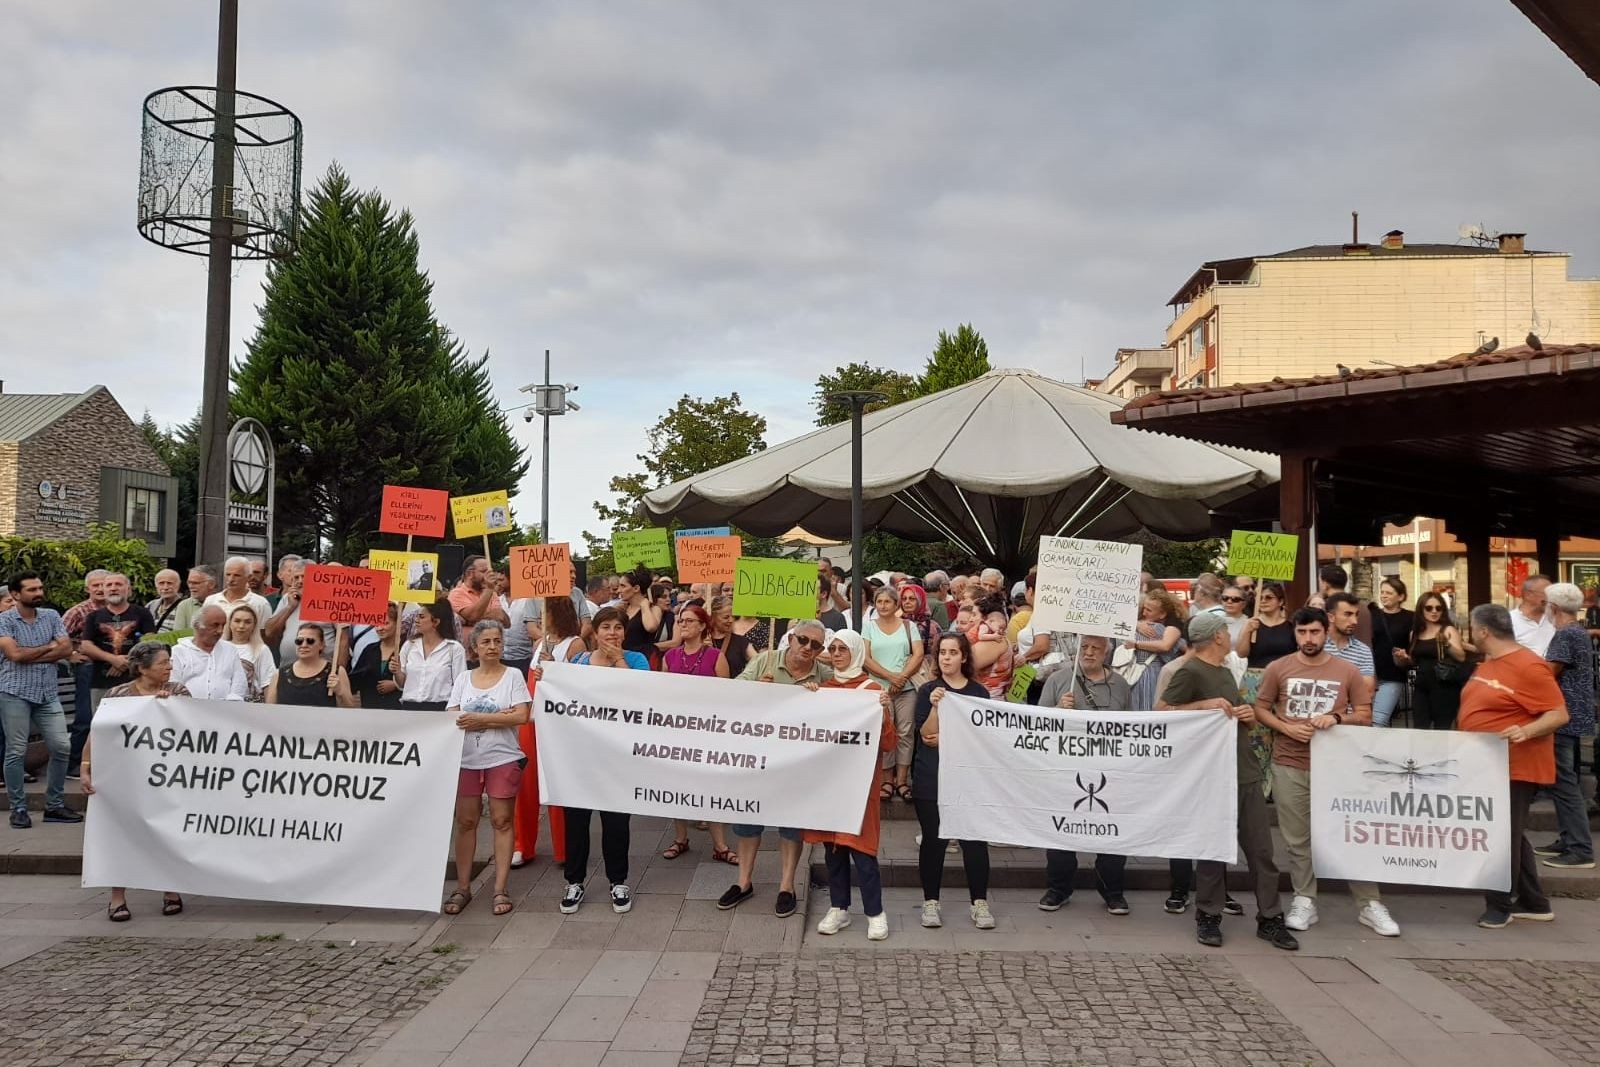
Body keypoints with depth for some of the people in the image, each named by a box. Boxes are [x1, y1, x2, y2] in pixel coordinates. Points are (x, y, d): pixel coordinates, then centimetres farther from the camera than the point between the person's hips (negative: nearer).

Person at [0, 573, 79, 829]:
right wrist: (48, 647, -4)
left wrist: (30, 655, -10)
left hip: (48, 694, 4)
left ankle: (54, 805, 14)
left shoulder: (51, 616, 8)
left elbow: (67, 649, -2)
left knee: (61, 747, 2)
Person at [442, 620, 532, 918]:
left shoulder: (513, 675, -1)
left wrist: (478, 718, -14)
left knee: (501, 821, 2)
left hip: (503, 759, -3)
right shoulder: (463, 678, 8)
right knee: (465, 822, 6)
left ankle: (500, 890, 8)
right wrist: (497, 718, -13)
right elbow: (451, 718, -1)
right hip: (466, 759, 3)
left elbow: (521, 716, -12)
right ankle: (462, 888, 16)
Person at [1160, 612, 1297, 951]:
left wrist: (1248, 715, 5)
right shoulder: (1190, 672, -8)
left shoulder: (1225, 672, 18)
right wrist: (1206, 704, -20)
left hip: (1246, 773, 7)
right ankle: (1208, 918, 12)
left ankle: (1269, 919, 13)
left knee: (1261, 848, 6)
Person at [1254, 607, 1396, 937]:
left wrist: (1337, 718, -15)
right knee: (1297, 839, 6)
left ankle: (1369, 904, 11)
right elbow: (1261, 708, 6)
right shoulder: (1278, 668, 3)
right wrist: (1286, 728, -11)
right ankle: (1304, 902, 15)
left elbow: (1365, 715, 4)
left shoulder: (1348, 670, 3)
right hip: (1289, 766, 1)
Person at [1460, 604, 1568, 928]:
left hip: (1515, 768, -10)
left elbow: (1559, 714, -20)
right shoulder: (1487, 665, 12)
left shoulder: (1528, 667, -18)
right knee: (1511, 837, 15)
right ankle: (1534, 904, 25)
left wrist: (1527, 731, -34)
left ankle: (1500, 906, 9)